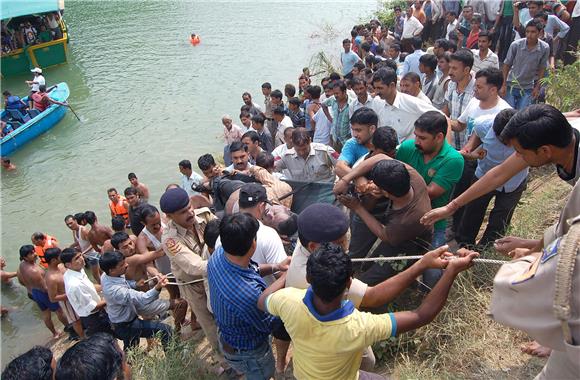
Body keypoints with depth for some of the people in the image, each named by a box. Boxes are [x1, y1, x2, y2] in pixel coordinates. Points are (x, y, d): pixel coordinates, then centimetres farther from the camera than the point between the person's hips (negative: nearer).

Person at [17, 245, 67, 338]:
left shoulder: (21, 265, -8)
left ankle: (55, 333, 41)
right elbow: (45, 288, -29)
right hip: (43, 293, -8)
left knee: (45, 313, 23)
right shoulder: (34, 271, -36)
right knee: (58, 311, 14)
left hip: (33, 293, 8)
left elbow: (21, 281, 10)